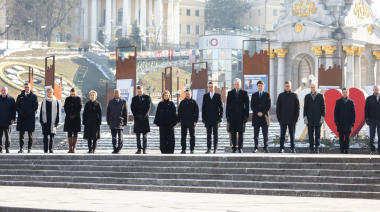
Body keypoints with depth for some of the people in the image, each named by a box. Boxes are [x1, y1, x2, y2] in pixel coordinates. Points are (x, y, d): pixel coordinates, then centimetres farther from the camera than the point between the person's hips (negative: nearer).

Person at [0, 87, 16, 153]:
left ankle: (7, 149, 9)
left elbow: (14, 110, 0)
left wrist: (13, 119, -7)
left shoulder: (11, 99, 1)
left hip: (7, 121, -3)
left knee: (7, 136, 3)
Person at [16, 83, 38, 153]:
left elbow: (35, 107, -4)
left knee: (30, 134, 1)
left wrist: (27, 114, -11)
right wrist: (21, 114, -10)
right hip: (21, 118, 2)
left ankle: (29, 148, 4)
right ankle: (21, 148, 6)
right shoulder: (20, 96, 12)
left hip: (30, 118, -2)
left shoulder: (34, 96, 4)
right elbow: (17, 106, 6)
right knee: (21, 134, 2)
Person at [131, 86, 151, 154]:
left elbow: (148, 108, -1)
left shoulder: (147, 98, 5)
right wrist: (137, 116, -7)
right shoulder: (134, 99, 12)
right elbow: (132, 108, 7)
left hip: (145, 118, -2)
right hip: (137, 119, 2)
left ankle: (144, 149, -1)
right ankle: (139, 149, 3)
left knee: (144, 135, -2)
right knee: (138, 135, 0)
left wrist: (143, 116, -11)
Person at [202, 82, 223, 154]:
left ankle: (215, 149, 3)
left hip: (215, 118, -2)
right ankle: (208, 149, 4)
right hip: (208, 119, 2)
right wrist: (203, 118, 3)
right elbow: (203, 108, 9)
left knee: (215, 134, 1)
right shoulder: (205, 96, 9)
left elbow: (221, 107, 2)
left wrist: (220, 117, -5)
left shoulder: (218, 96, 3)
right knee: (208, 134, 3)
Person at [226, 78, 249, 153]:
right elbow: (228, 105, 8)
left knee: (241, 132, 1)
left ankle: (240, 148, 7)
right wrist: (227, 115, 1)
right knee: (233, 132, 1)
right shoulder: (230, 93, 8)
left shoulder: (244, 93, 4)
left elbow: (247, 105, 2)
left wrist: (246, 115, -4)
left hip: (241, 116, -1)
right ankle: (234, 148, 5)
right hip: (232, 115, 1)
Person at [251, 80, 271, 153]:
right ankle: (256, 148, 5)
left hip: (264, 116, -1)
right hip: (256, 117, 1)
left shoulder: (267, 95, 6)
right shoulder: (254, 95, 11)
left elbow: (268, 106, 0)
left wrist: (262, 113, -11)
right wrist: (257, 113, -11)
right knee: (256, 134, 1)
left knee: (265, 134, -1)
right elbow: (252, 106, 4)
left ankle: (266, 148, 1)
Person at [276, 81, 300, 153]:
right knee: (282, 135, 2)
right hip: (283, 119, 1)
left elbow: (297, 107, 3)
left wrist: (296, 118, -6)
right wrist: (279, 118, -3)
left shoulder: (294, 95, 4)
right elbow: (278, 107, 6)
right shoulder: (281, 95, 7)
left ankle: (293, 148, 9)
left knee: (292, 135, 4)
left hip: (292, 119, -1)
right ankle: (281, 148, 6)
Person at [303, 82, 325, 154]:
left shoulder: (320, 96, 3)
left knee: (317, 134, 1)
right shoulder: (307, 96, 8)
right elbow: (305, 107, 8)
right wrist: (305, 117, -1)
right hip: (310, 119, 1)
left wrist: (322, 117, -6)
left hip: (318, 119, -1)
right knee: (310, 134, 0)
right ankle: (311, 148, 5)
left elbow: (323, 107, 2)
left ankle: (317, 148, 5)